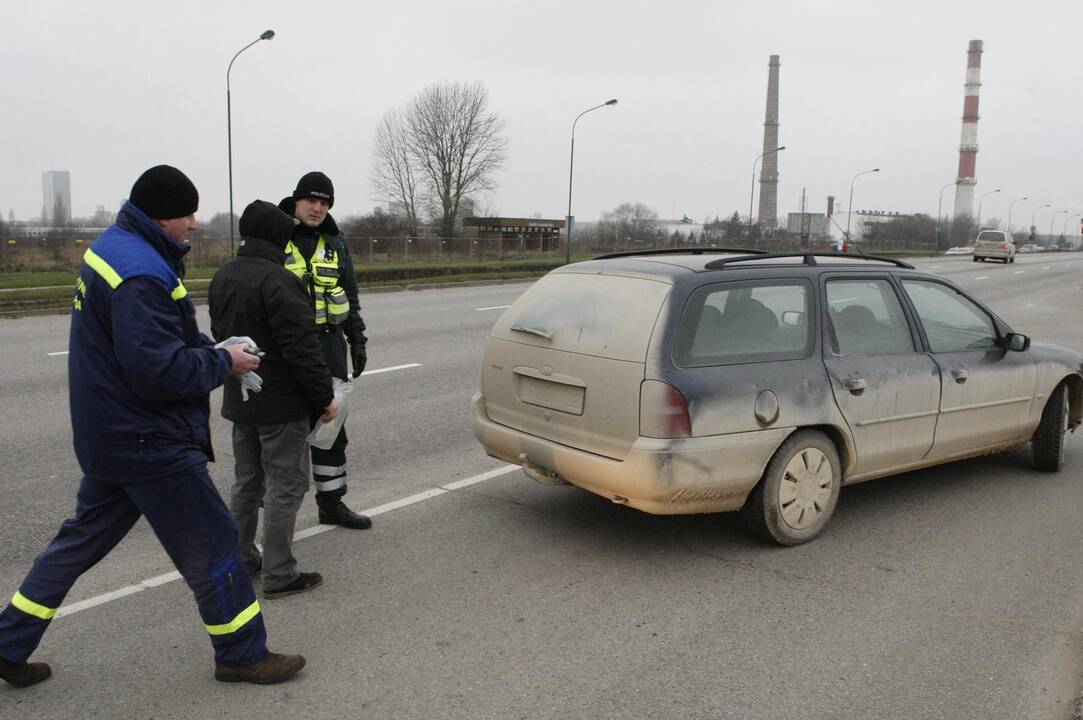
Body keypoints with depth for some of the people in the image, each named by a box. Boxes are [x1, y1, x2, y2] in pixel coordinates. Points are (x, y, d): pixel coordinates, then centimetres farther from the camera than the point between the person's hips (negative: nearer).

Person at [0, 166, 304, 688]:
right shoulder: (139, 275, -25)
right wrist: (223, 363, -13)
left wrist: (211, 351, 2)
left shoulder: (111, 246, 9)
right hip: (149, 443, -10)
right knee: (210, 543, 3)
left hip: (110, 436, 10)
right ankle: (242, 655, 18)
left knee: (82, 538, 22)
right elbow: (161, 371, -28)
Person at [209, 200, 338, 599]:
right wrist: (325, 396, -16)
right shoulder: (277, 280, -21)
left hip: (239, 401, 9)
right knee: (286, 486, 0)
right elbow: (302, 346, -23)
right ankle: (279, 575, 5)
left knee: (247, 482, 20)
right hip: (280, 405, -9)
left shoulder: (222, 277, 9)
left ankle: (239, 559, 29)